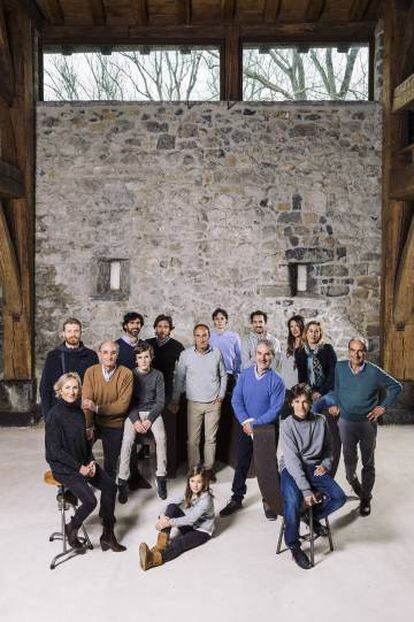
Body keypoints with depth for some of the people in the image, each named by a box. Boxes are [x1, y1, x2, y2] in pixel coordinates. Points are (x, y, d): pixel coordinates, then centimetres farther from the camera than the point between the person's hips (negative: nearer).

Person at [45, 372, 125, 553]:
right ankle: (71, 529, 10)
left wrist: (91, 462, -2)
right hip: (63, 466, -7)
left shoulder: (79, 412, 5)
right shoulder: (55, 415, -17)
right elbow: (55, 450, -17)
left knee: (110, 486, -8)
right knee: (90, 500, -20)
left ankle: (107, 535, 5)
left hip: (83, 462, 7)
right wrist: (79, 468, -17)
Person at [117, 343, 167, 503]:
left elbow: (160, 401, 0)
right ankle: (122, 481, -15)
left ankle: (161, 476, -13)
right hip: (133, 412, 0)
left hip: (152, 411, 0)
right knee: (127, 439, -26)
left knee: (161, 437, -27)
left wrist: (149, 420, -13)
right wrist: (135, 420, -15)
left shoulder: (157, 375, 1)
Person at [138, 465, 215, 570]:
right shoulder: (189, 493, -5)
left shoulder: (206, 499, -26)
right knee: (172, 507, -20)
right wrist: (163, 516, -27)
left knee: (179, 543, -36)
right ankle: (162, 543, -27)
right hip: (188, 526, 6)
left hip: (202, 531, -6)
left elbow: (191, 519, -32)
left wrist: (169, 522, -33)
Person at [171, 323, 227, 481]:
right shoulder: (186, 355, -4)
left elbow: (223, 375, 12)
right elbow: (179, 379, 5)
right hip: (194, 403, -1)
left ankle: (209, 468, 22)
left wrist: (221, 394, 4)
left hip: (213, 403, 1)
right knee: (193, 439, 2)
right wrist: (175, 401, 7)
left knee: (211, 438, 8)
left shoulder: (217, 353, -1)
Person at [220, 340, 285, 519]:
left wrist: (255, 423, -19)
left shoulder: (276, 380, -13)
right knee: (241, 464, 12)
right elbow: (236, 401, -4)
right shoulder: (244, 375, -4)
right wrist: (246, 422, -15)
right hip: (246, 428, 3)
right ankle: (236, 499, 28)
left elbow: (275, 409, -16)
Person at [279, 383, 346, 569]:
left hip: (314, 467, 4)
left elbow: (328, 449, 17)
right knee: (293, 502, -31)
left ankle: (313, 516, 14)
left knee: (339, 497, -17)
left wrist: (325, 464, -5)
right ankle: (294, 546, -5)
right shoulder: (287, 425, -11)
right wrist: (306, 490, -24)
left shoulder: (321, 421, 1)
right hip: (291, 468, -4)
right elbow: (292, 459, -17)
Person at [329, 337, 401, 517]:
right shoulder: (340, 367, -6)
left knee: (368, 463, 9)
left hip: (367, 423, -2)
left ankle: (365, 498, 24)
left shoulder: (374, 372, -14)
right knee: (349, 458, 16)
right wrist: (336, 403, 8)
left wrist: (383, 407, -6)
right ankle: (351, 478, 48)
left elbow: (395, 386, -2)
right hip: (346, 421, 2)